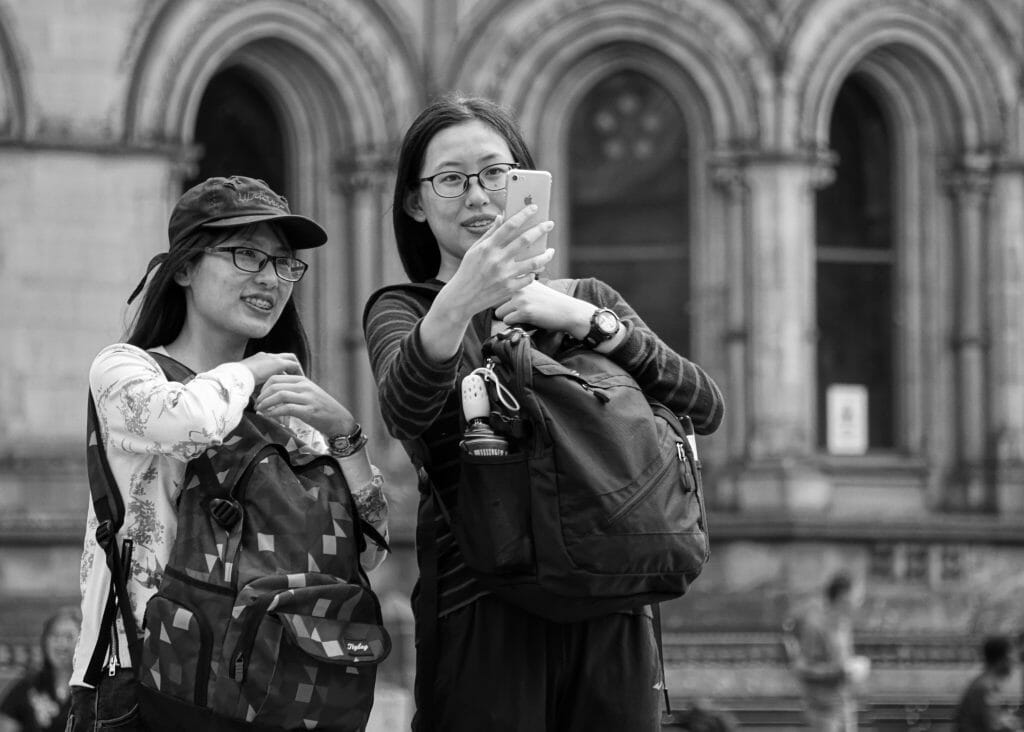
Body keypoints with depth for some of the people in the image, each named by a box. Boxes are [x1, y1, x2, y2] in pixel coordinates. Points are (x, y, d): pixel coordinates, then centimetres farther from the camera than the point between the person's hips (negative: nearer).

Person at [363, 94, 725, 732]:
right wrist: (457, 303, -35)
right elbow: (405, 411, -17)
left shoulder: (587, 298, 17)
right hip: (481, 614, -3)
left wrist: (586, 321, -9)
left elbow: (705, 408, 2)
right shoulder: (401, 311, 7)